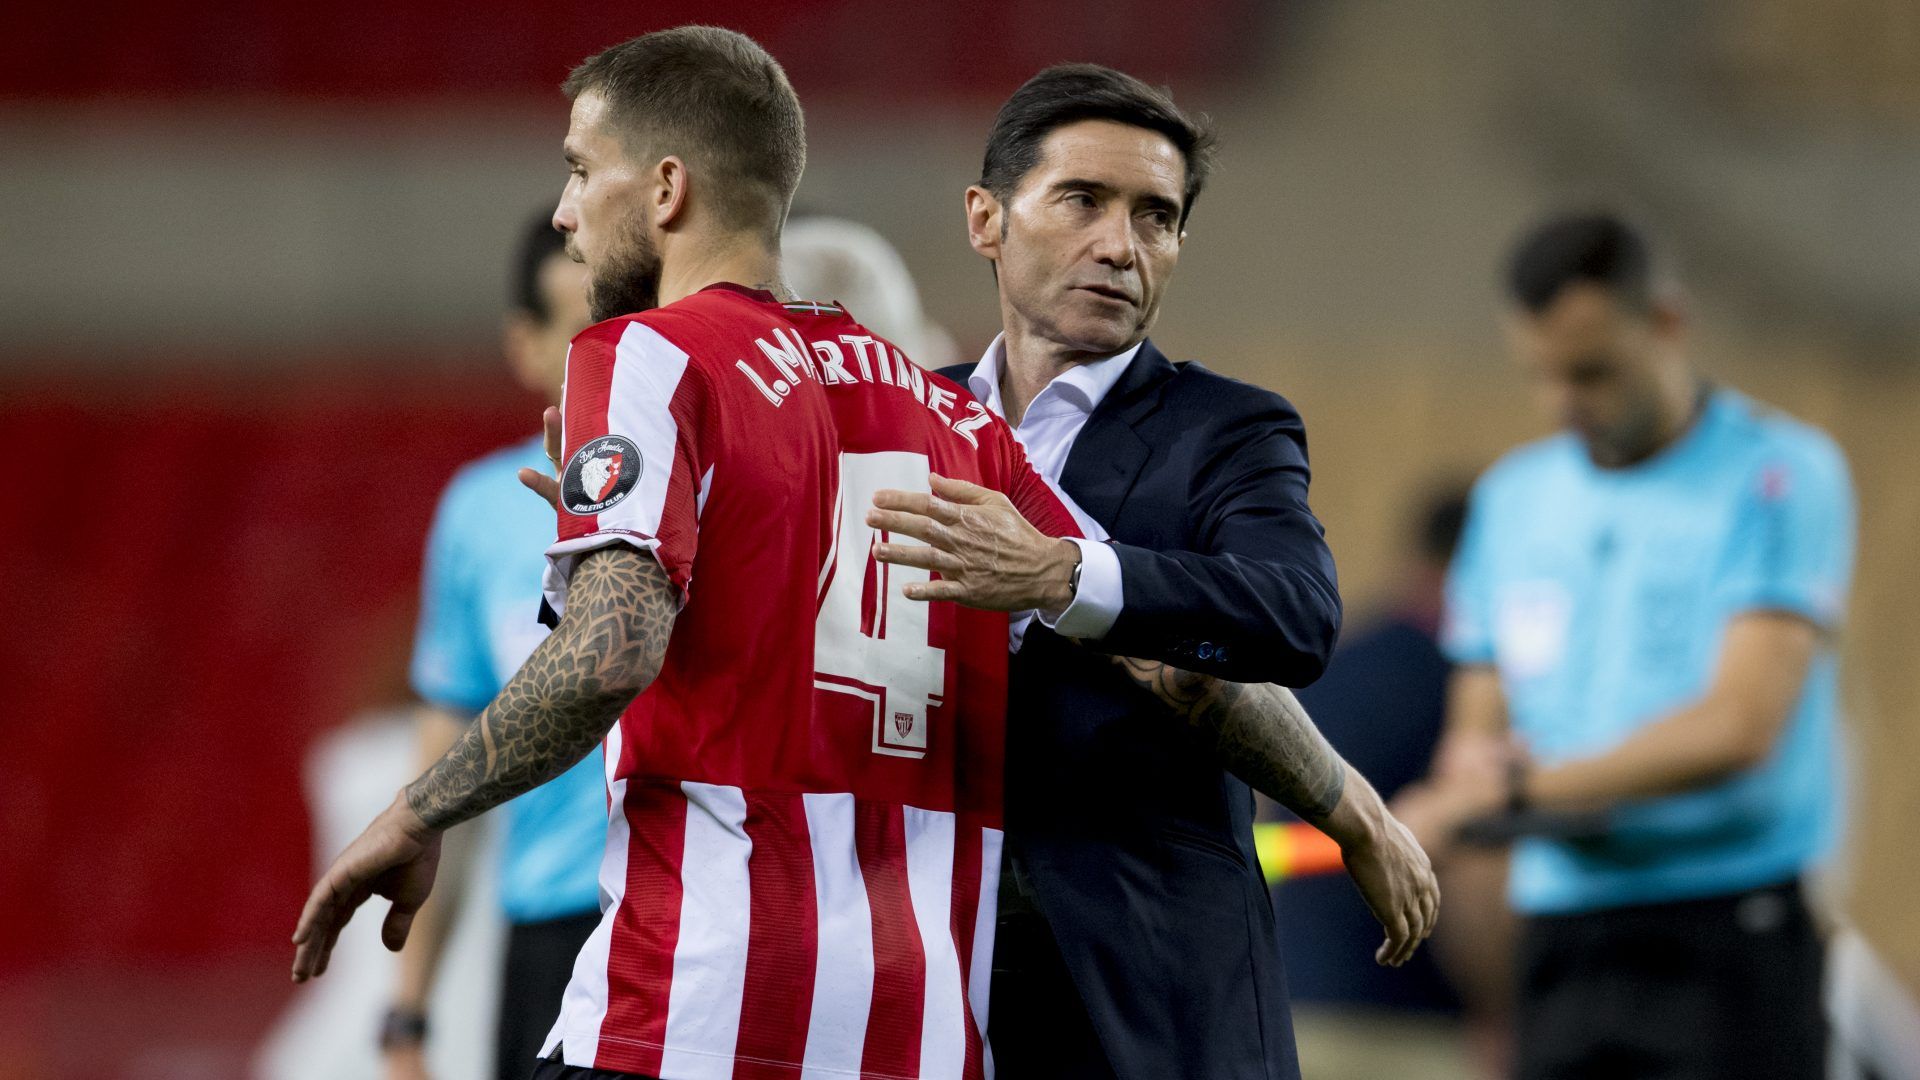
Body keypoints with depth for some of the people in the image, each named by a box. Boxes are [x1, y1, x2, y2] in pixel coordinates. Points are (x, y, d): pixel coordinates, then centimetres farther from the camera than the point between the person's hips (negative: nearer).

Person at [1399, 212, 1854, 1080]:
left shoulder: (1781, 477, -5)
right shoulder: (1511, 496, 16)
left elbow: (1738, 725, -15)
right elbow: (1478, 722, 20)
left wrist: (1520, 789, -17)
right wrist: (1470, 769, -6)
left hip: (1725, 944, -6)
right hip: (1560, 936, 6)